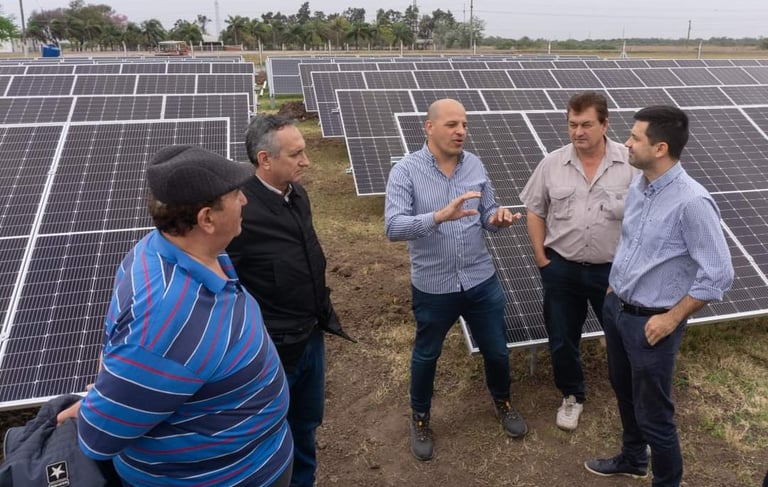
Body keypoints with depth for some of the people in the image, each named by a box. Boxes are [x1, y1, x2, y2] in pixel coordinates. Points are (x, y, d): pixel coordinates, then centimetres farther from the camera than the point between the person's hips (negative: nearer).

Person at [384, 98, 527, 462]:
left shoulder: (475, 165, -1)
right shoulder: (406, 171, -15)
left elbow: (486, 216, 6)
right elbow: (393, 227, -26)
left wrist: (498, 218, -18)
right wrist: (440, 215, -39)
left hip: (481, 281, 4)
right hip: (433, 287, -3)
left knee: (497, 351, 19)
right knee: (426, 356, 18)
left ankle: (503, 402, 49)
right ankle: (420, 418, 43)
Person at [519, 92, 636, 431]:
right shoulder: (552, 163, -4)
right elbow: (535, 212, 4)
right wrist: (541, 258, 0)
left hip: (613, 270, -1)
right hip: (561, 269, 2)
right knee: (562, 339, 14)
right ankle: (572, 396, 38)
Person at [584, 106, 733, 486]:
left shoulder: (691, 202, -25)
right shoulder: (638, 185, -1)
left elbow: (718, 275, -21)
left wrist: (671, 319, -16)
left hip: (649, 323, -8)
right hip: (615, 308, 8)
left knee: (653, 414, 9)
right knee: (624, 391, 26)